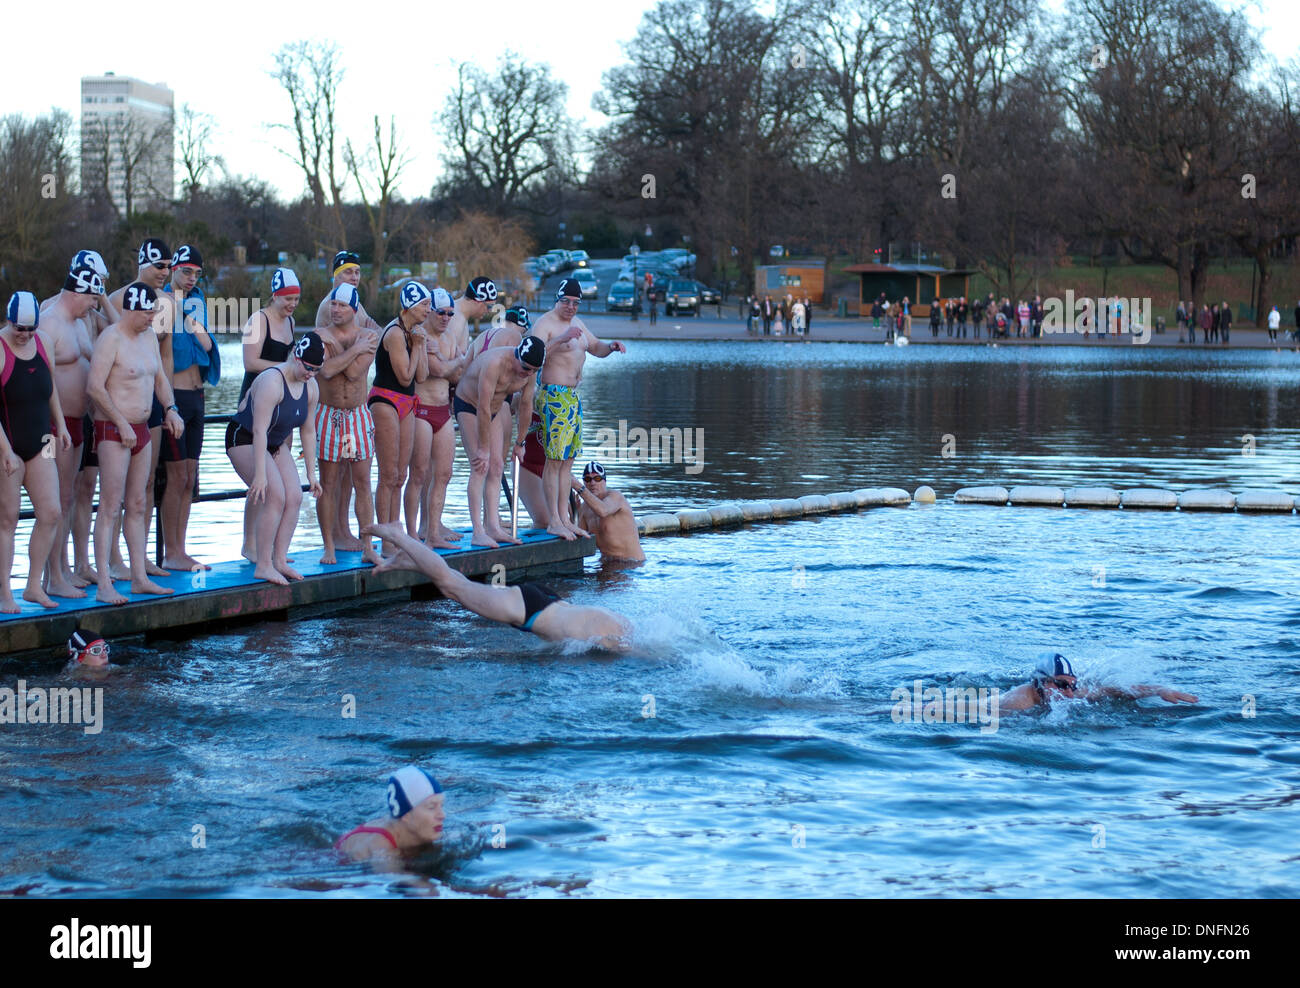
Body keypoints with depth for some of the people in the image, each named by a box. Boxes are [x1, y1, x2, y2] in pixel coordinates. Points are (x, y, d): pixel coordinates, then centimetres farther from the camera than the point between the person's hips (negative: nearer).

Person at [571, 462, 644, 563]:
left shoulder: (615, 496, -15)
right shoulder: (585, 507, 6)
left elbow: (602, 511, -41)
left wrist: (577, 486, -44)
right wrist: (576, 512, -10)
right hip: (606, 562, 7)